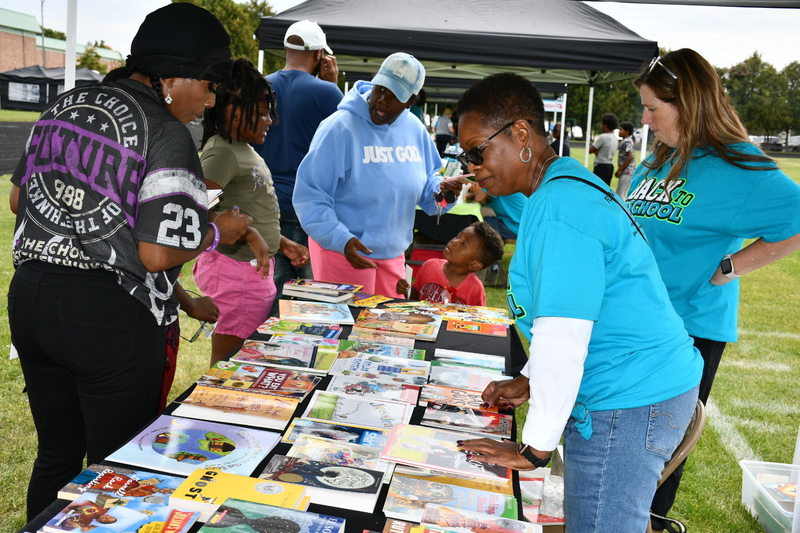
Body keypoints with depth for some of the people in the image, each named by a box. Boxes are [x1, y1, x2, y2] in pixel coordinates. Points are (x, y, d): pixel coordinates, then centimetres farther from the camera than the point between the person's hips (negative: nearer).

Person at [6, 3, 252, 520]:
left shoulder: (64, 105, 8)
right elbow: (157, 254, -19)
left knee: (55, 455, 23)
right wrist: (217, 232, -4)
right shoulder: (169, 136, -15)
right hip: (112, 318, -7)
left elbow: (19, 199, 15)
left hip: (31, 297, 8)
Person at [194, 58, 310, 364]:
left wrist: (281, 243, 19)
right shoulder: (222, 151, -14)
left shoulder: (245, 151, 16)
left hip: (254, 268, 10)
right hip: (236, 269, -10)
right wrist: (250, 234, -28)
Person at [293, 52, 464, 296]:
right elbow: (310, 195, -17)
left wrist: (441, 188, -9)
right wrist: (341, 239, -29)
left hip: (393, 253, 6)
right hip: (342, 250, -6)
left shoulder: (415, 129, 3)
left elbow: (424, 187, 14)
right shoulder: (341, 127, -16)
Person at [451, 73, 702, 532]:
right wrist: (529, 382, 17)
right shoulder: (567, 187, 11)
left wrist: (533, 450, -17)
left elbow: (563, 337, -26)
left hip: (630, 406, -10)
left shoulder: (559, 206, -23)